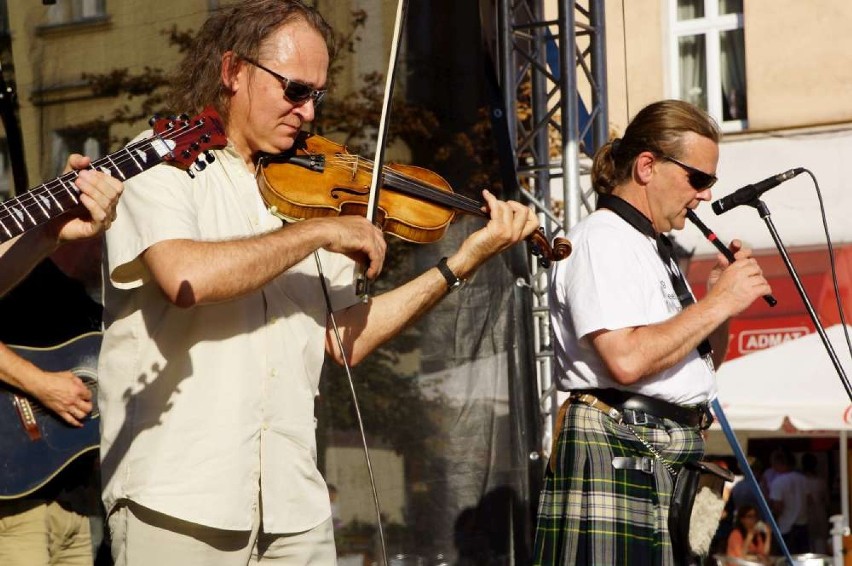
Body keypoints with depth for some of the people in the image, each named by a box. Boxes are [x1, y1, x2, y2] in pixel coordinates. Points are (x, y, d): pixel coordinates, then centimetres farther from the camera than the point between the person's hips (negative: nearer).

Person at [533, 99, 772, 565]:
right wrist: (716, 304, -12)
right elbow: (626, 360, -22)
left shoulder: (655, 251, 21)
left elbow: (700, 364, 26)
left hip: (677, 456, 9)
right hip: (619, 451, -9)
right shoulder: (600, 239, -8)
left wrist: (724, 298, 9)